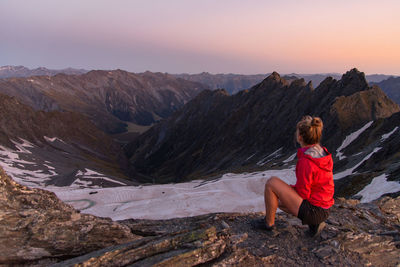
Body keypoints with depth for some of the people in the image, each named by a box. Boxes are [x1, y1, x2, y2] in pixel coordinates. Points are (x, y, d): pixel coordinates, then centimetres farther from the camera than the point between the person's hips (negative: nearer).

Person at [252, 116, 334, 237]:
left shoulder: (305, 162, -27)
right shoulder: (323, 153, 1)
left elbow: (303, 194, -20)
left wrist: (289, 189, 0)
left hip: (312, 211, -9)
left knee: (271, 182, -10)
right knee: (278, 200, 26)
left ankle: (269, 222, 8)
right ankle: (314, 224, 15)